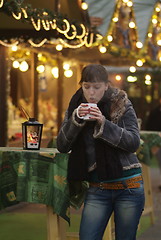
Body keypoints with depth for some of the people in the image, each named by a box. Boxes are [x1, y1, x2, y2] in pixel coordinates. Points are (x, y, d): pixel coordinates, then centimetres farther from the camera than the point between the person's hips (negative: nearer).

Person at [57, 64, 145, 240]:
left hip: (127, 187, -2)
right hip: (97, 189, 2)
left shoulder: (122, 106, -4)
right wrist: (75, 120, -18)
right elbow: (62, 146, -3)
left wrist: (104, 123, -23)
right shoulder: (75, 108, 4)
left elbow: (134, 143, -13)